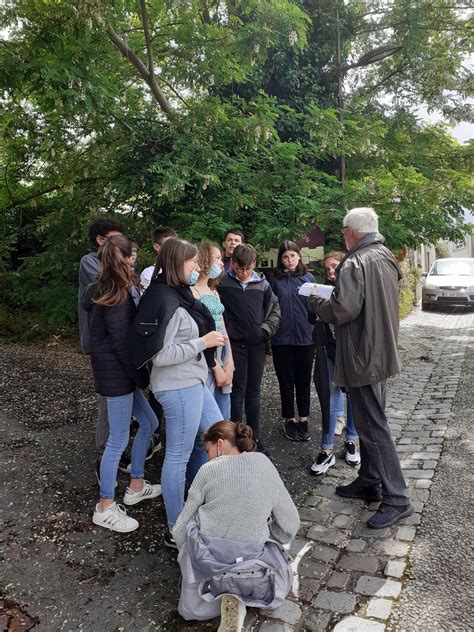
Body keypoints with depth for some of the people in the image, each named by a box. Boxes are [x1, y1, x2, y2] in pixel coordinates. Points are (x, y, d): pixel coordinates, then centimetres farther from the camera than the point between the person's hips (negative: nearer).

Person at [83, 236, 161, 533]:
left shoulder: (103, 290, 8)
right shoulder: (119, 297, -20)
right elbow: (122, 344, -21)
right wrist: (143, 377, -11)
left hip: (122, 372, 10)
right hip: (117, 373, -10)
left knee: (149, 422, 19)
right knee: (119, 439, 0)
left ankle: (136, 486, 33)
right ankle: (105, 508, 16)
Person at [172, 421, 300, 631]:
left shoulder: (208, 470, -3)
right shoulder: (266, 466, 1)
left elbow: (181, 529, 1)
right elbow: (290, 524, 5)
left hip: (204, 558, 0)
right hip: (251, 560, 1)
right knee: (274, 592, 38)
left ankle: (216, 588, 2)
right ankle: (240, 588, 5)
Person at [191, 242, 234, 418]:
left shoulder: (214, 292, 16)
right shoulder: (192, 291, -10)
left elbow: (222, 328, 14)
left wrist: (229, 362, 2)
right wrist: (216, 367, -13)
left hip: (222, 359, 8)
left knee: (223, 422, 13)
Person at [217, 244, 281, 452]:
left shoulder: (262, 284, 5)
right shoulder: (222, 283, -4)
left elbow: (275, 311, 11)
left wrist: (265, 330, -2)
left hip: (257, 344, 3)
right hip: (234, 344, -3)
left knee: (253, 392, 11)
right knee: (237, 391, 2)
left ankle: (255, 436, 22)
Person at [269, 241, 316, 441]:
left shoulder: (308, 278, 4)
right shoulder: (275, 280, 2)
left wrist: (316, 332, -4)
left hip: (305, 337, 1)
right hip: (282, 339, 0)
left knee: (304, 380, 10)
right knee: (286, 381, 10)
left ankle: (303, 420, 23)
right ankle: (289, 420, 24)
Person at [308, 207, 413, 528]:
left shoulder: (355, 263, -19)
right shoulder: (386, 258, 12)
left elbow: (343, 309, -27)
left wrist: (316, 300, -8)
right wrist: (331, 297, 15)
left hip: (363, 356, -10)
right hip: (382, 351, 10)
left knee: (373, 426, -3)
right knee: (370, 420, 19)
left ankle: (397, 498, 5)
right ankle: (369, 482, 31)